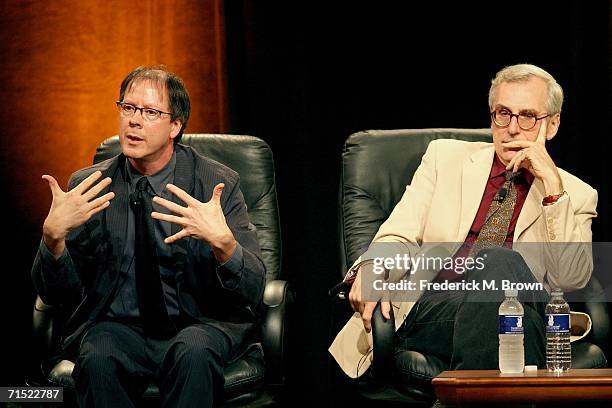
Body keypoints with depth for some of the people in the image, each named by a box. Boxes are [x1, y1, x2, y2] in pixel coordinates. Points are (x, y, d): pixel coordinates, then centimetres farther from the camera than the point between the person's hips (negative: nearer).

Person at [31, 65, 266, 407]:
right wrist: (53, 234, -20)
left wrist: (222, 240, -29)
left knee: (193, 353, -34)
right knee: (97, 359, -31)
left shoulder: (219, 183, -3)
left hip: (200, 324, -1)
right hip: (117, 324, 2)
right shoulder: (88, 185, 3)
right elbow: (56, 293, 0)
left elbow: (253, 290, -8)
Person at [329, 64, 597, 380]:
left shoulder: (576, 195, 18)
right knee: (500, 262, -34)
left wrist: (552, 185, -3)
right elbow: (398, 238, 12)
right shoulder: (446, 157, 22)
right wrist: (371, 270, -12)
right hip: (426, 311, 0)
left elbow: (571, 279, 1)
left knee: (499, 262, -36)